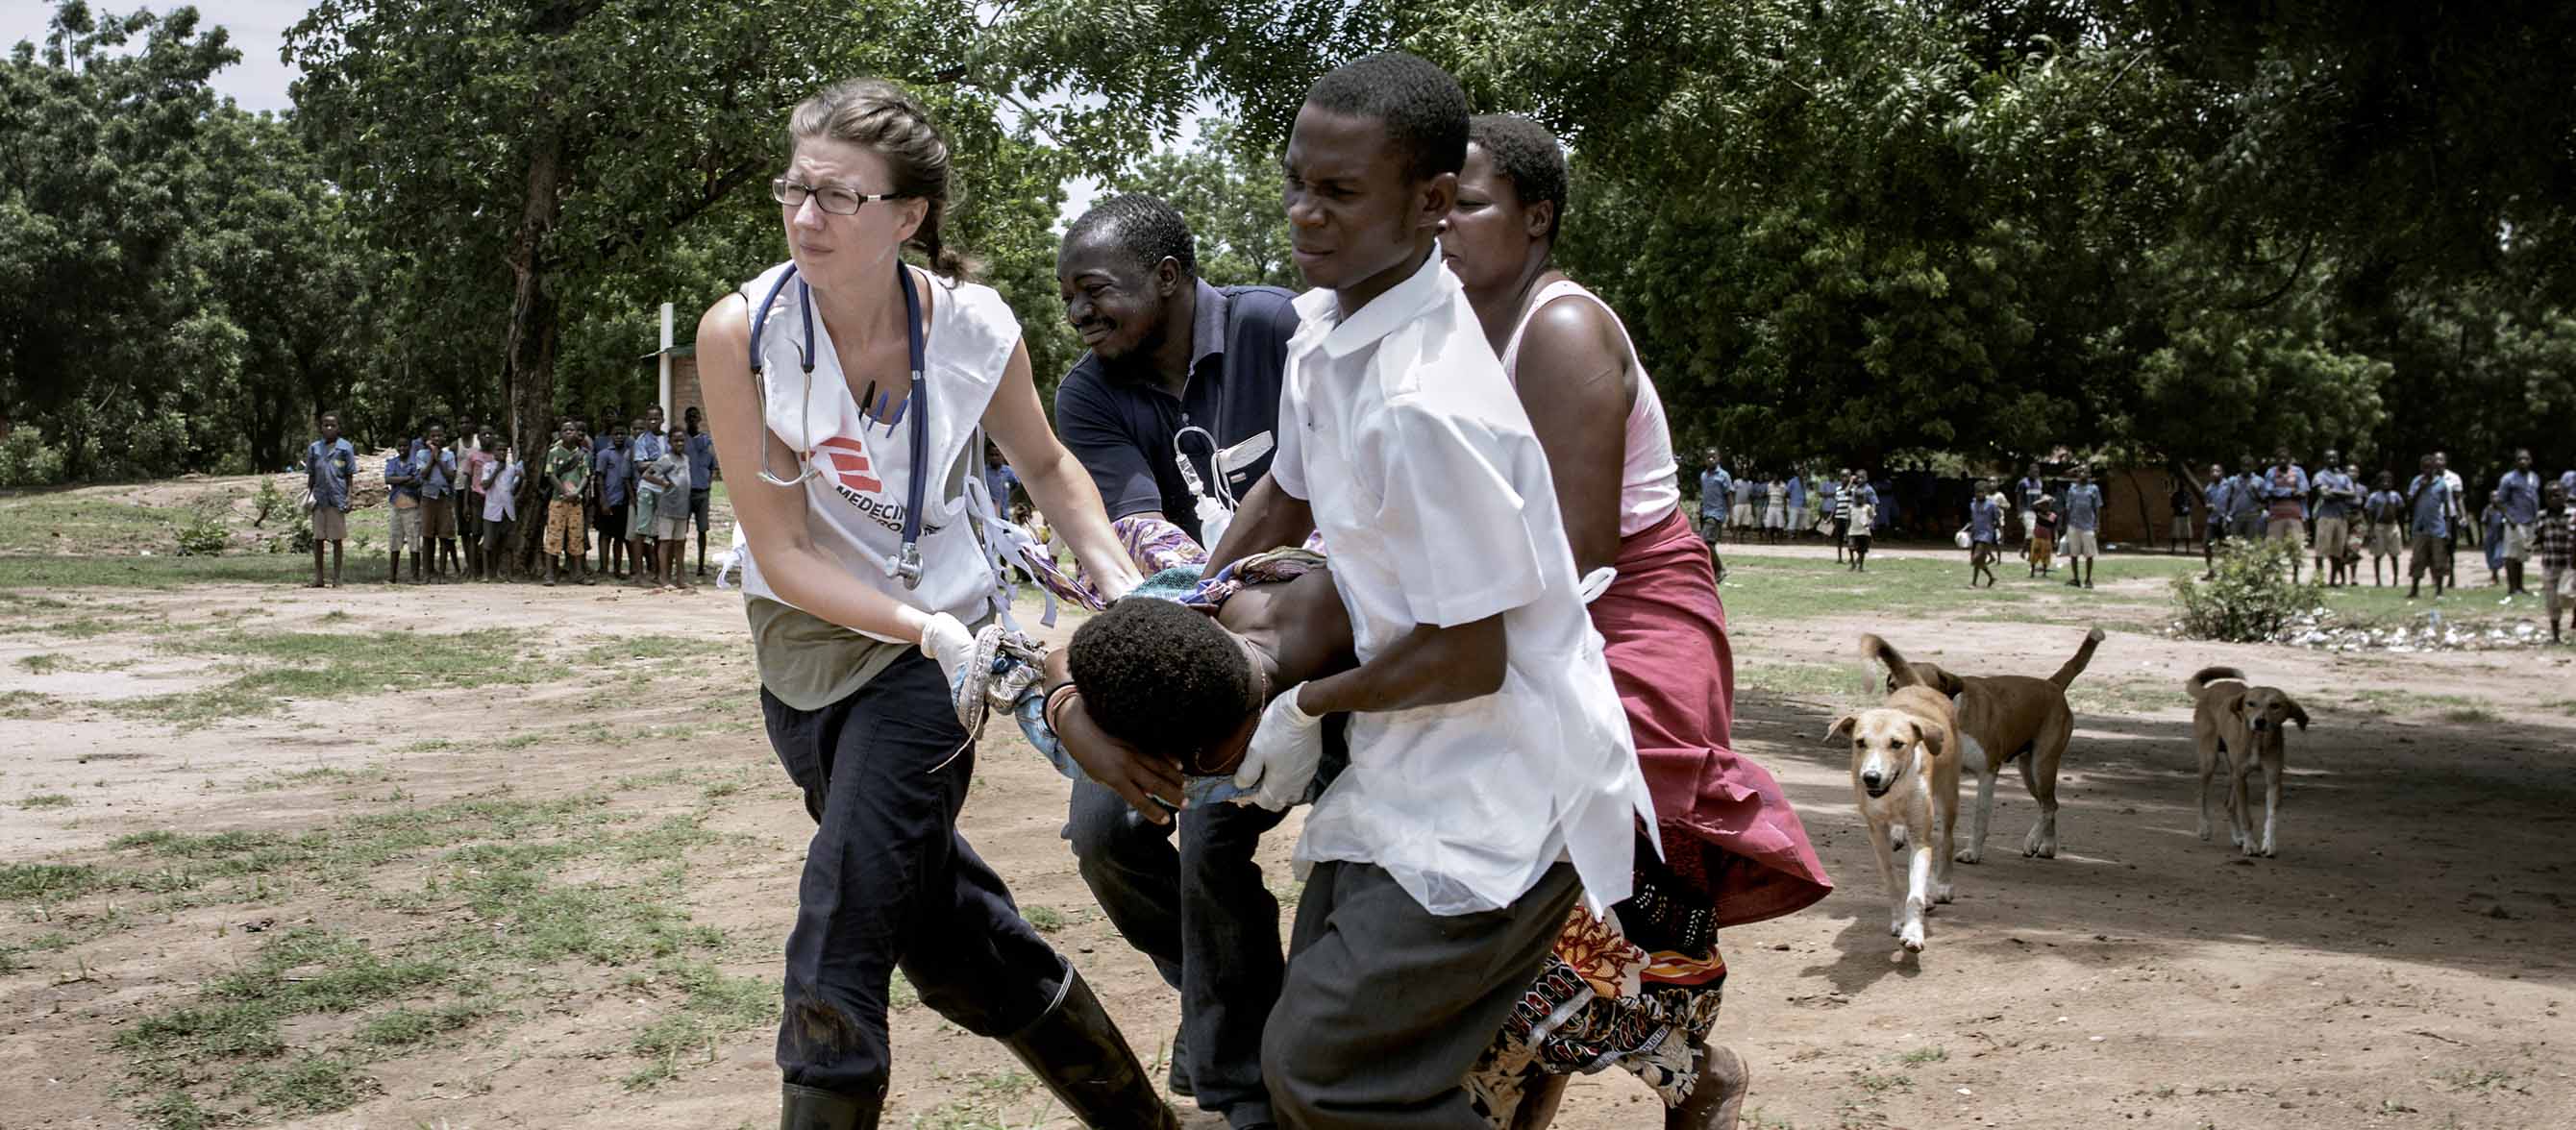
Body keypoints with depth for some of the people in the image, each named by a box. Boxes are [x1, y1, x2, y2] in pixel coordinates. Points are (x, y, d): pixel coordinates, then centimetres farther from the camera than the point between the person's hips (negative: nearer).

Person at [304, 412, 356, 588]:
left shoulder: (345, 448, 1)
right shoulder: (314, 448, 9)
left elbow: (350, 475, 2)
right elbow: (311, 475, 13)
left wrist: (349, 497, -4)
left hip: (337, 500, -3)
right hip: (319, 499, 3)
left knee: (337, 539, 2)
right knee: (318, 539, 5)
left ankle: (336, 579, 7)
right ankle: (318, 578, 11)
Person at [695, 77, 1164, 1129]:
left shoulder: (976, 327, -15)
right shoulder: (742, 332, -18)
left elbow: (1044, 464, 6)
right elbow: (784, 555, -15)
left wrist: (1123, 582, -8)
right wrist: (928, 629, -26)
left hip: (931, 645, -2)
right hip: (805, 639, 2)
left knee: (838, 952, -11)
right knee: (950, 931, 14)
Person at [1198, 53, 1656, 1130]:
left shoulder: (1428, 404, -28)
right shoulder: (1324, 327, 1)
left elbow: (1467, 657, -24)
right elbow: (1289, 489, 20)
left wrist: (1306, 709, -9)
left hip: (1493, 795, -10)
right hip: (1409, 773, 10)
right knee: (1315, 1031, 19)